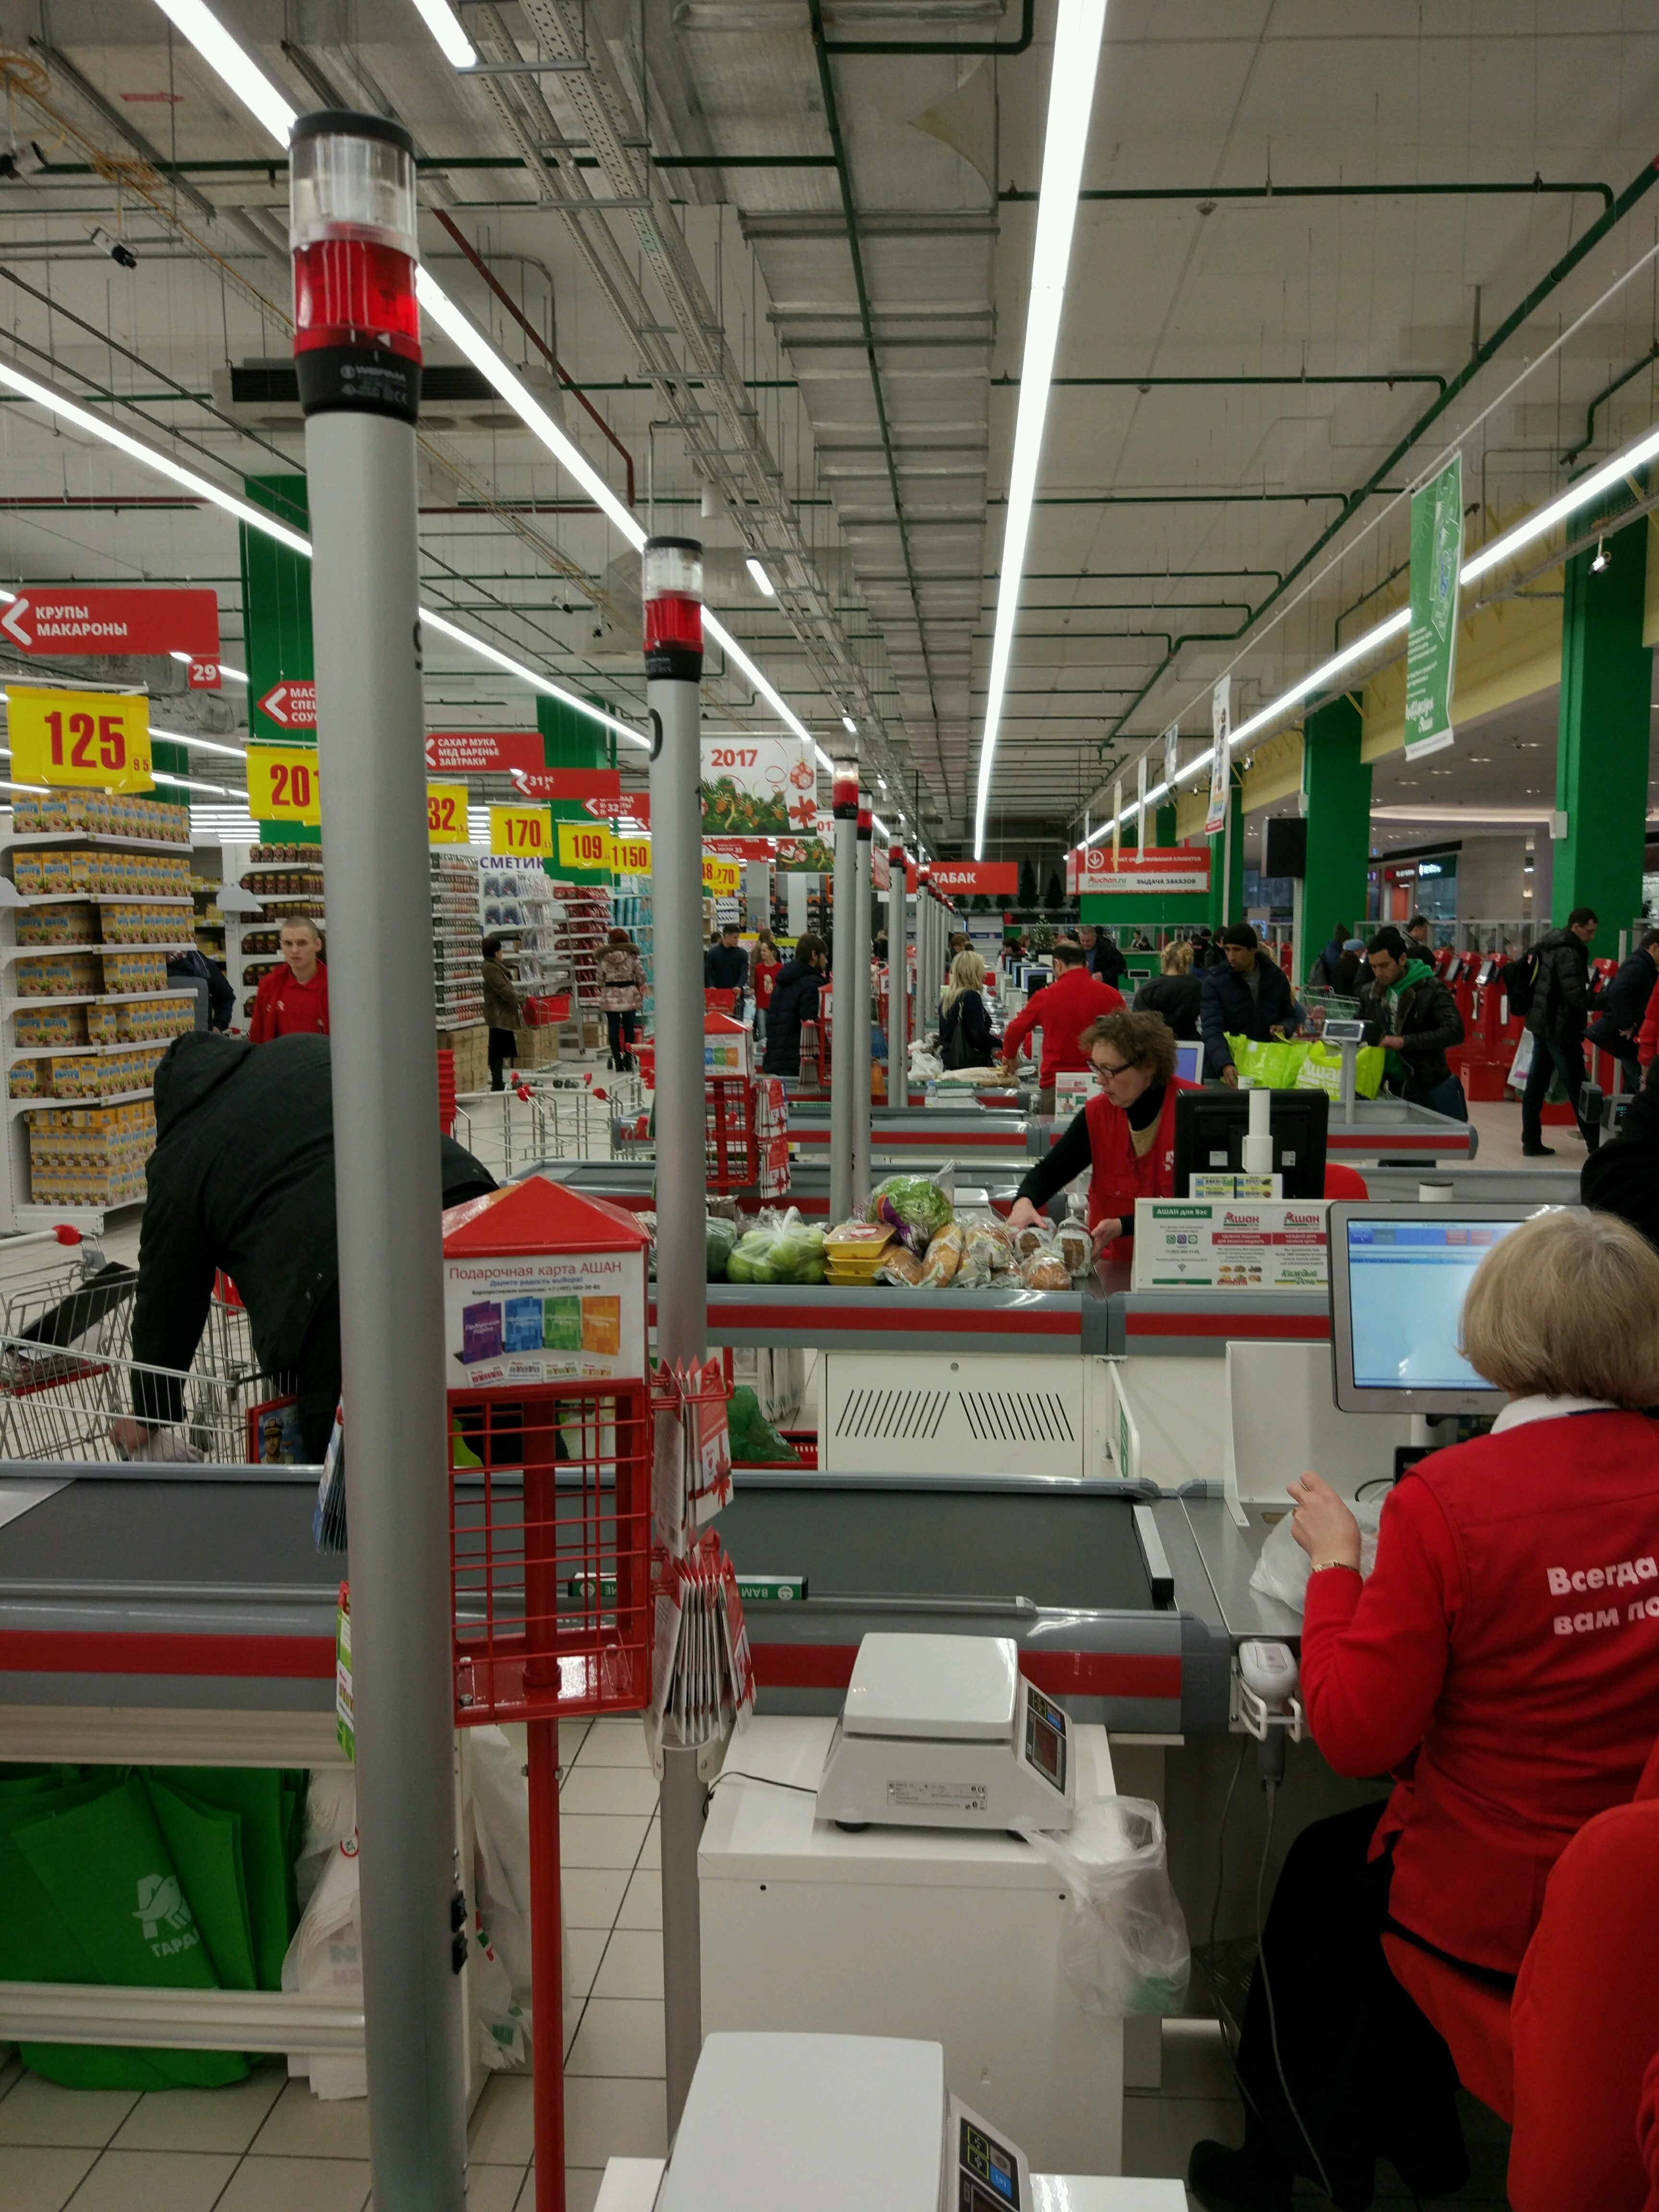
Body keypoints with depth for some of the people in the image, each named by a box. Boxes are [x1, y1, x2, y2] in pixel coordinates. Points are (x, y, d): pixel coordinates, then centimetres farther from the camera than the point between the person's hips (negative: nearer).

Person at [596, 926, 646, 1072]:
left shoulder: (604, 958, -1)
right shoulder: (632, 956, -3)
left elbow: (600, 977, 4)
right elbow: (641, 975, 0)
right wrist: (638, 987, 19)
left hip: (610, 997, 0)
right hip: (630, 996, 0)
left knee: (613, 1029, 4)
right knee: (629, 1027, 9)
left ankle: (618, 1061, 2)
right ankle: (628, 1059, 4)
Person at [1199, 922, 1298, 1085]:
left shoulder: (1276, 977, 2)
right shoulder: (1214, 981, -8)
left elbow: (1290, 1016, 16)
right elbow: (1211, 1030, -18)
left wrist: (1284, 1028, -8)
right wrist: (1225, 1066, -35)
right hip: (1222, 1073, -2)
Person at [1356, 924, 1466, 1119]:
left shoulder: (1431, 989, -9)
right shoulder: (1369, 994, 6)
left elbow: (1455, 1032, -21)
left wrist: (1404, 1041, -26)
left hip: (1433, 1089, -4)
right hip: (1395, 1091, 5)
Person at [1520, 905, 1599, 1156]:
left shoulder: (1549, 946, 13)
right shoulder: (1569, 953, -16)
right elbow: (1576, 995, -23)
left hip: (1541, 1024, 9)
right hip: (1560, 1029, -9)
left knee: (1536, 1083, 8)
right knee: (1577, 1087, -4)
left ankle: (1531, 1142, 10)